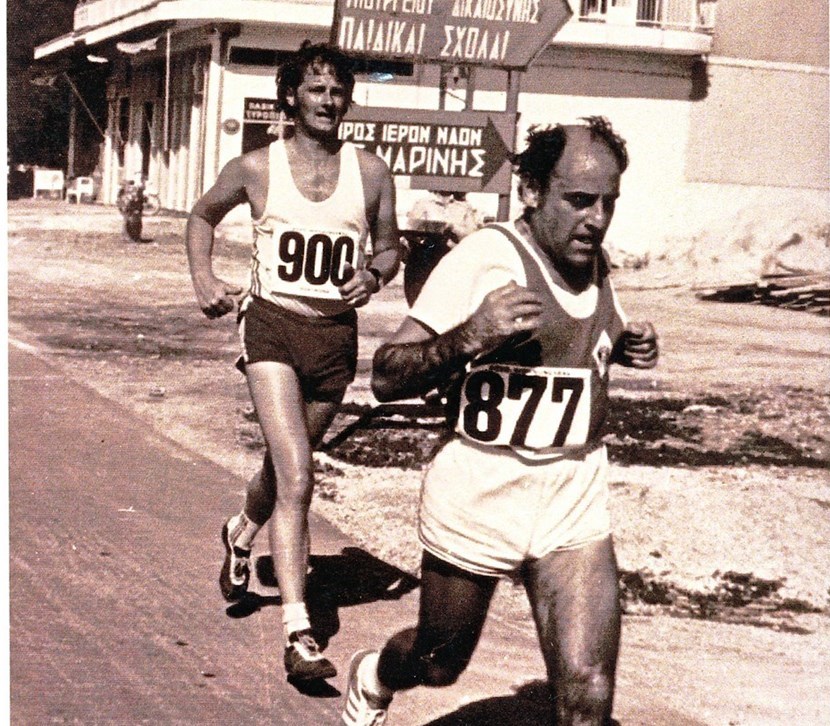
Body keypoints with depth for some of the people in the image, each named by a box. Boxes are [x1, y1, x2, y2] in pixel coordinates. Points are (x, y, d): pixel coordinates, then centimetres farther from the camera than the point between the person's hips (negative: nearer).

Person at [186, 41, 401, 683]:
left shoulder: (371, 172, 1)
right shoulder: (257, 168, -1)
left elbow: (389, 246, 13)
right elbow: (203, 215, 16)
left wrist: (374, 274, -9)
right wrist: (203, 278, 2)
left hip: (337, 336, 3)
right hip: (272, 325, -3)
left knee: (286, 467, 20)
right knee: (297, 478, -17)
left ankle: (242, 533, 55)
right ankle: (298, 631, -17)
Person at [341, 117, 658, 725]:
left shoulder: (595, 264, 4)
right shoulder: (485, 257, -16)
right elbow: (386, 378, -19)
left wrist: (625, 346, 5)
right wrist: (471, 336, -35)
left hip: (576, 508, 4)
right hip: (478, 499, -4)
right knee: (438, 663, 20)